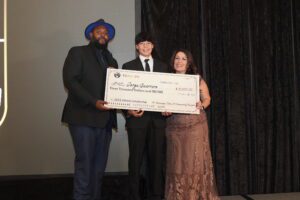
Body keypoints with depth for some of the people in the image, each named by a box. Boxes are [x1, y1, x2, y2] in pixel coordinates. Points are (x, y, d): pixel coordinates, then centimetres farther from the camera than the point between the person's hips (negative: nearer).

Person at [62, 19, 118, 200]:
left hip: (104, 119, 6)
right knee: (85, 163, -9)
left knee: (99, 164, 7)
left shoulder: (111, 60, 21)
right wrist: (93, 102, -19)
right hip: (83, 117, -6)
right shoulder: (77, 52, 3)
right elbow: (70, 80, -10)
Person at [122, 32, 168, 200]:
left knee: (157, 159, 5)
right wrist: (128, 111, -15)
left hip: (158, 119, 2)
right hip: (137, 118, -2)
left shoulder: (163, 67, 14)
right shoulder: (128, 66, 6)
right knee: (136, 160, 3)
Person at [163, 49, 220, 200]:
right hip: (174, 127, 1)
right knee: (176, 163, 2)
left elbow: (207, 98, 8)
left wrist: (201, 105, -13)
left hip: (196, 126, -1)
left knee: (196, 161, -1)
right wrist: (164, 111, -11)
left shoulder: (197, 80, 3)